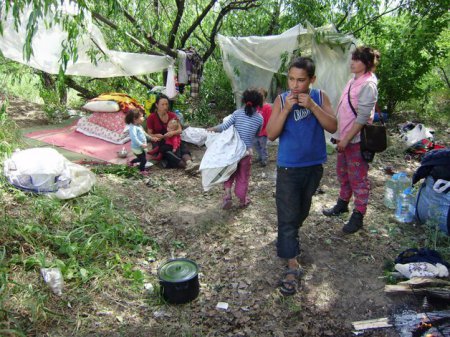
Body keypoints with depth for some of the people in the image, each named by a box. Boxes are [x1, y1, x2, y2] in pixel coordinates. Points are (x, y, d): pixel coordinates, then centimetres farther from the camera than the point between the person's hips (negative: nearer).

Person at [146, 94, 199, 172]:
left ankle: (189, 162, -56)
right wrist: (155, 136, -24)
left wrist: (172, 132, -24)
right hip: (159, 143, -3)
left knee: (183, 145, -28)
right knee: (166, 150, -35)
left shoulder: (172, 115, 5)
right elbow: (149, 134, -1)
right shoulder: (151, 117, -2)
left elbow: (180, 130, -2)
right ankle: (186, 165, -51)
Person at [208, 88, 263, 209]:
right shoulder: (259, 118, -5)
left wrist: (212, 129, 5)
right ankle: (242, 200, 24)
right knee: (243, 176, 13)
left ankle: (227, 193, 1)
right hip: (246, 151, 0)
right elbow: (257, 134, 9)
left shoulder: (238, 113, -6)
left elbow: (224, 127, -10)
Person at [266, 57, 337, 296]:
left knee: (302, 211, 21)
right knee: (287, 216, -4)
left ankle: (288, 239, 48)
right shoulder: (281, 100, -9)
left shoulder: (320, 97, -3)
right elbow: (271, 135, -14)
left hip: (314, 166, 3)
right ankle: (292, 267, 5)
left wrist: (312, 106, -23)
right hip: (288, 168, -3)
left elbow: (333, 127, -12)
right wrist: (286, 109, -25)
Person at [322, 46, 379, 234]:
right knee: (342, 173, 22)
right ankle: (342, 204, 40)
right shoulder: (353, 81, 10)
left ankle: (358, 216, 15)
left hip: (357, 140, -9)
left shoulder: (368, 85, -17)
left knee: (358, 179, 2)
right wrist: (340, 136, 15)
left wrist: (346, 139, -19)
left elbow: (362, 117, -20)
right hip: (344, 137, 9)